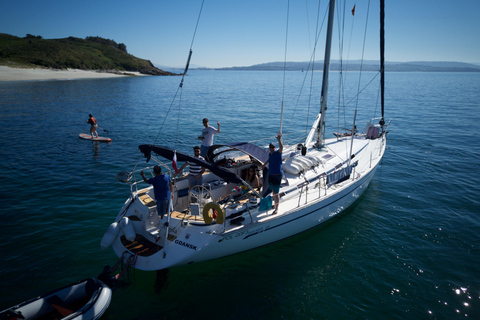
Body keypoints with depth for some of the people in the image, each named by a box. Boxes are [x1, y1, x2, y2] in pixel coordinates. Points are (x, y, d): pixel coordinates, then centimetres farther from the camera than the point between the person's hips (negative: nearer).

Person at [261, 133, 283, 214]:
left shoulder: (278, 153, -12)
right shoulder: (270, 154, 8)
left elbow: (281, 147, -35)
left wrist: (279, 139, -49)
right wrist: (264, 164, 44)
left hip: (277, 175, -7)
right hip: (270, 175, 7)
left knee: (276, 193, -4)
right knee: (273, 191, 19)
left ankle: (276, 208, 5)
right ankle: (275, 204, 37)